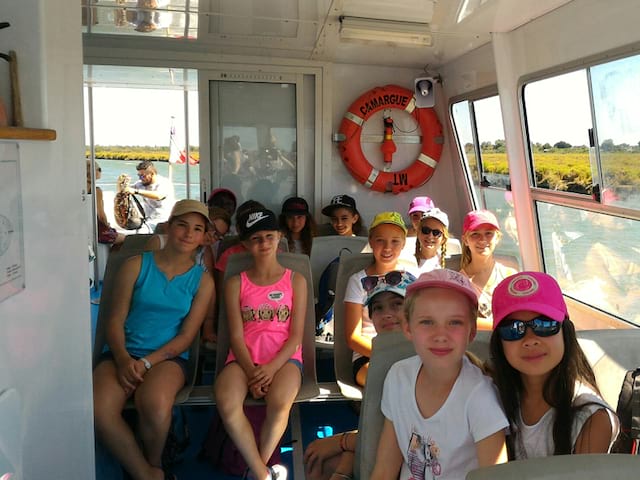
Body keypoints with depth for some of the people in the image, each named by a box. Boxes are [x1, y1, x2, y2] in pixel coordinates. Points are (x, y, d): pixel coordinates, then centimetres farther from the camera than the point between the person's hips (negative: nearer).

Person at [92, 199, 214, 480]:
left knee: (155, 404, -34)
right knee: (99, 409, -30)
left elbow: (186, 336, 2)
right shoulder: (137, 265, 7)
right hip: (122, 354, 1)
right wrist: (123, 359, -15)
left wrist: (146, 362, -11)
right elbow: (116, 319, 3)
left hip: (168, 357, -1)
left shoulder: (202, 280, 7)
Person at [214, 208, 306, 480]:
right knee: (226, 403, -32)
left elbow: (296, 335, 2)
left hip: (284, 357, -1)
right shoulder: (236, 283, 11)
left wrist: (271, 368, -15)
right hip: (245, 358, 1)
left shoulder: (295, 280, 9)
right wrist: (251, 371, -16)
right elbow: (236, 335, 2)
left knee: (280, 403, -34)